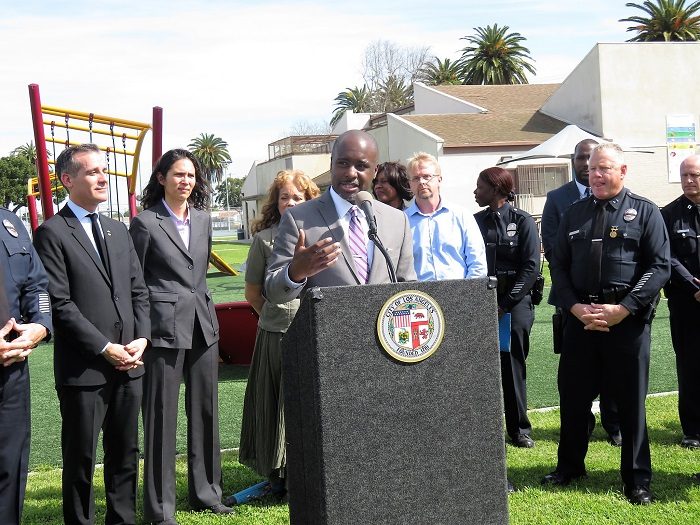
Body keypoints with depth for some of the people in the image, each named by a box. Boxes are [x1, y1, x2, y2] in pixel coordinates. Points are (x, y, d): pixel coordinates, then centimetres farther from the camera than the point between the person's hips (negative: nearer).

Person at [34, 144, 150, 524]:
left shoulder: (118, 230, 15)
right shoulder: (52, 233, -6)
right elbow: (60, 304, -13)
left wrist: (141, 338, -1)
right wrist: (105, 349, -15)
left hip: (128, 364, 6)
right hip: (83, 368, -6)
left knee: (125, 454, 14)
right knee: (80, 460, 5)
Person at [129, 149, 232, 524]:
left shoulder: (203, 218, 10)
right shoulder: (146, 222, -6)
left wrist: (200, 303, 17)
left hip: (203, 324, 6)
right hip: (164, 327, -6)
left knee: (205, 410, 12)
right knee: (161, 416, 0)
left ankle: (206, 492, 25)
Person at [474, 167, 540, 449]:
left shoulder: (523, 221, -3)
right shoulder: (476, 222, 9)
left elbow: (530, 266, -7)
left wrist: (506, 304, -11)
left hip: (515, 305, -3)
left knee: (512, 365, 2)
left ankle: (519, 428, 13)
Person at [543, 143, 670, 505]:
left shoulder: (645, 212, 1)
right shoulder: (574, 214, 12)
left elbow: (660, 266, -6)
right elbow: (559, 265, 10)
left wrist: (623, 309, -15)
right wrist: (575, 307, -7)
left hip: (628, 321, -3)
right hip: (580, 319, 4)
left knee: (631, 402, 4)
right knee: (573, 397, 11)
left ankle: (637, 480, 16)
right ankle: (569, 467, 29)